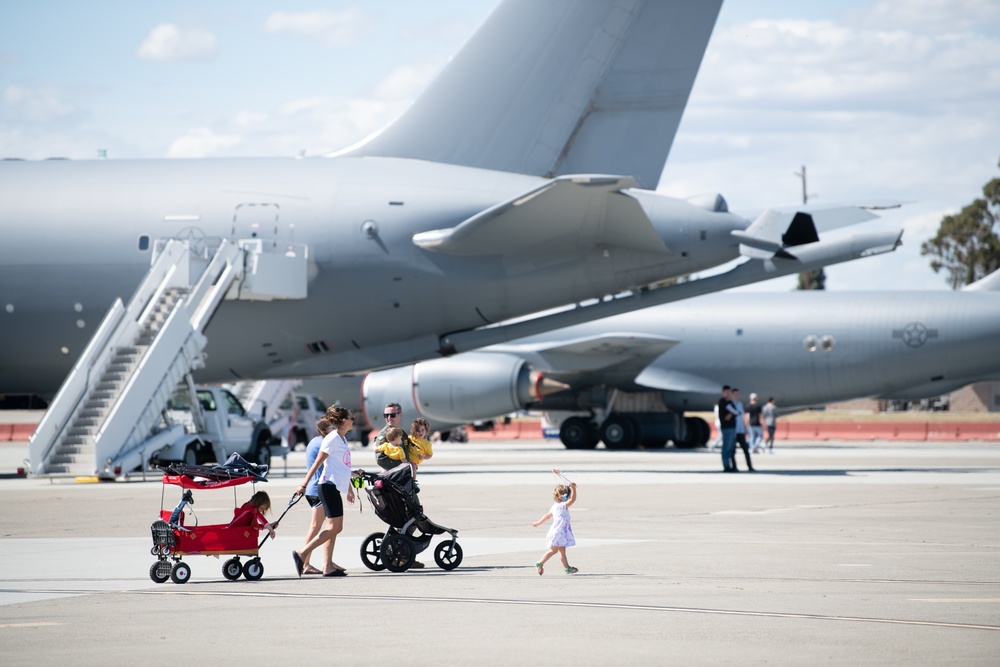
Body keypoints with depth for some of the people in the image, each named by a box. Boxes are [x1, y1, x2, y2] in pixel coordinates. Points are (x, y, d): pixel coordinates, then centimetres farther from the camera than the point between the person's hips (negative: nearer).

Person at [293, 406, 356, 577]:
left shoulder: (342, 439, 18)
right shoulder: (332, 439, -10)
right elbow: (317, 463, -13)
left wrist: (349, 489, 29)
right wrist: (304, 483, -14)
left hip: (336, 487, 10)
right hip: (329, 485, -10)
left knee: (335, 528, 6)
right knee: (334, 527, -13)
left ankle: (329, 566, 5)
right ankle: (302, 554, -13)